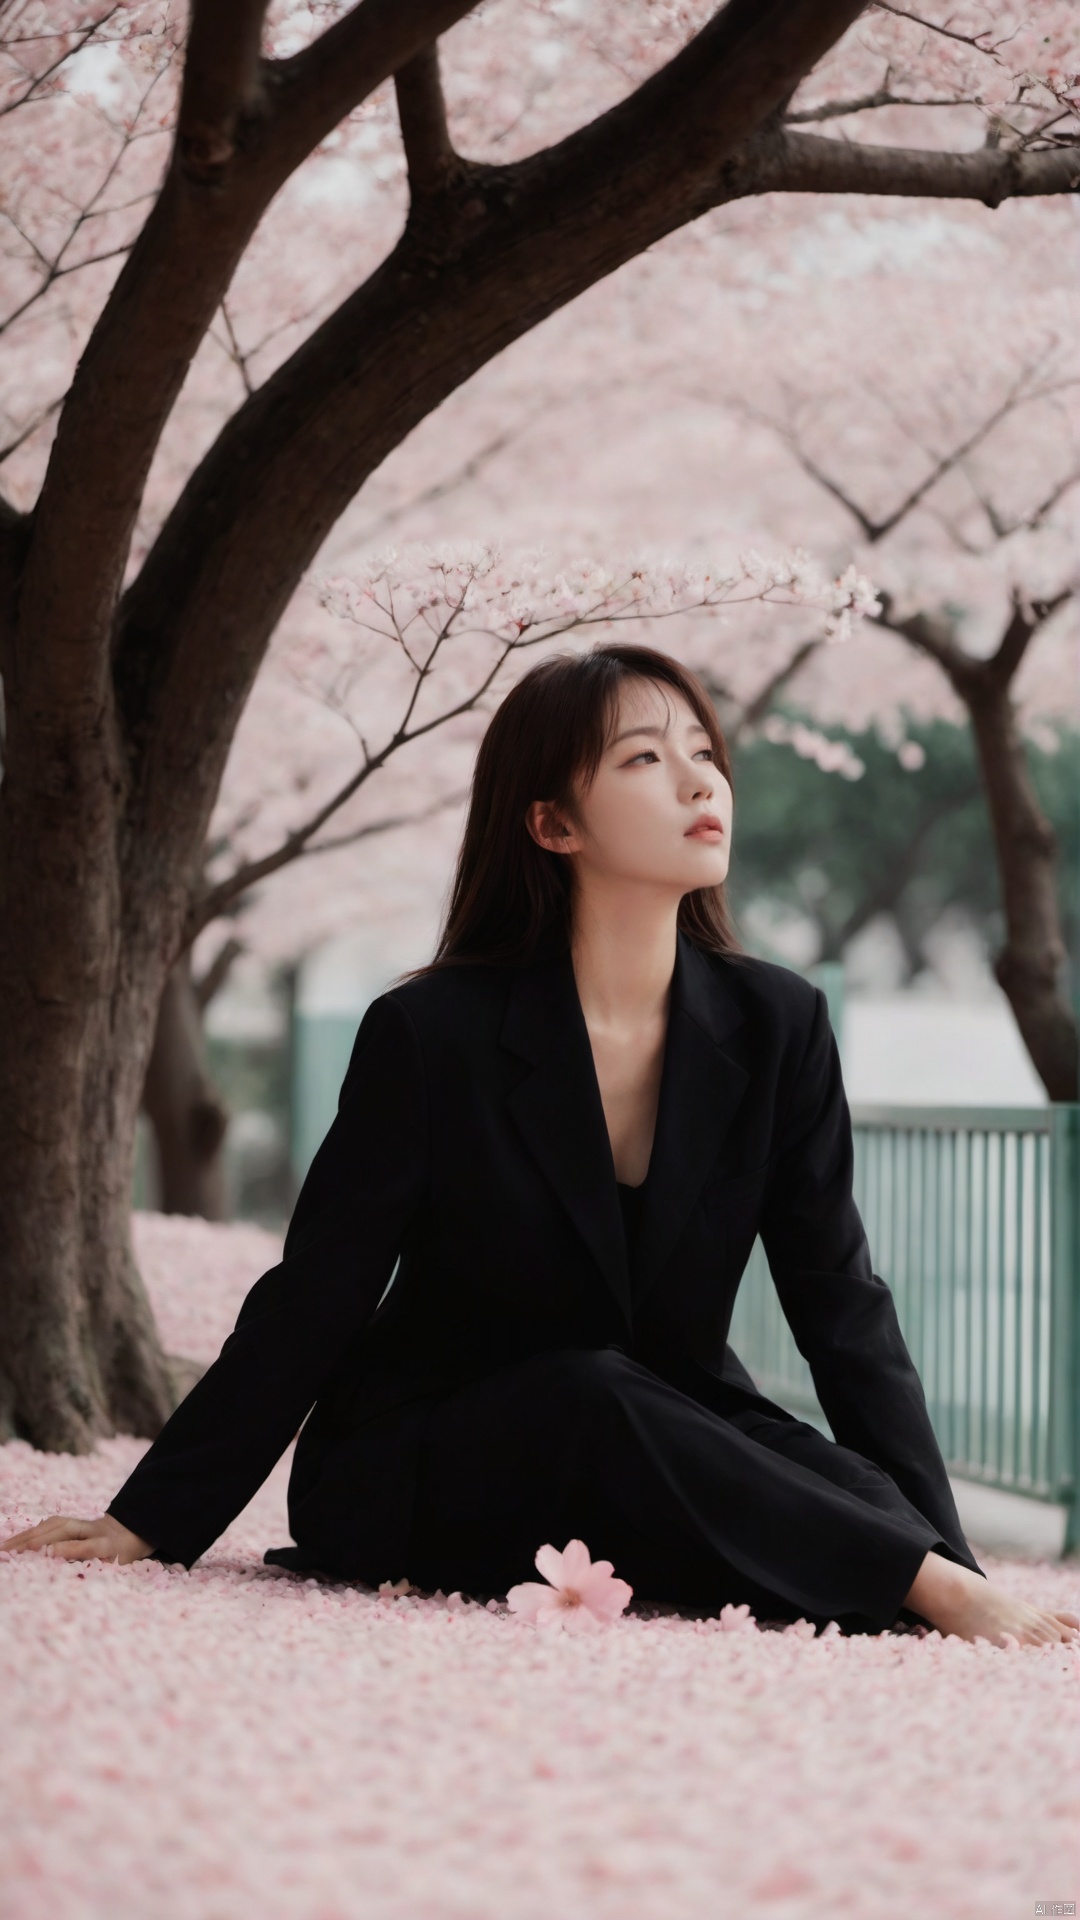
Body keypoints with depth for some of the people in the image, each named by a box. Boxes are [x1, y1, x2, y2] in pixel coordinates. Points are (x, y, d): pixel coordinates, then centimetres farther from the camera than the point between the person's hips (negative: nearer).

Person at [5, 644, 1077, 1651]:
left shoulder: (775, 1027, -3)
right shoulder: (433, 1033, -13)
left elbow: (846, 1312, -4)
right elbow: (310, 1303, -6)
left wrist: (946, 1553, -15)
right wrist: (151, 1522, -6)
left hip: (669, 1437, 3)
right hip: (424, 1467, -2)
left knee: (854, 1499, -30)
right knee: (591, 1400, -35)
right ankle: (918, 1581, -31)